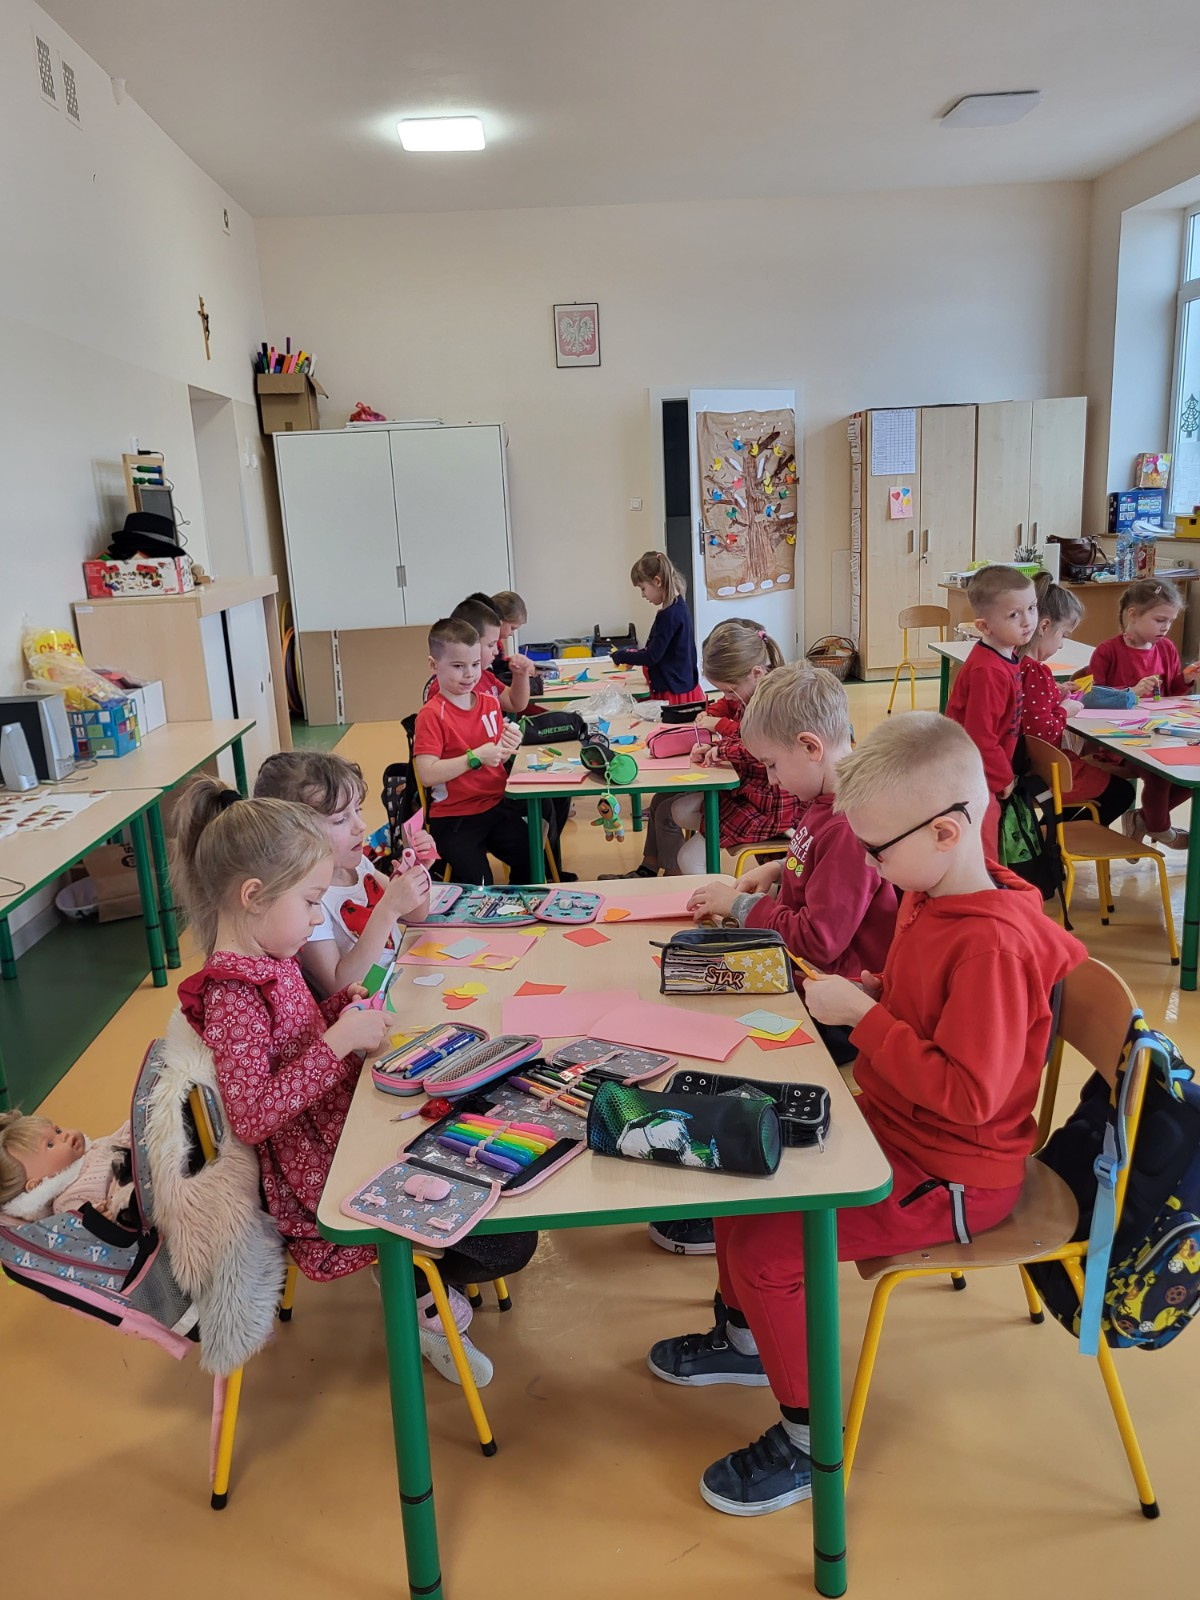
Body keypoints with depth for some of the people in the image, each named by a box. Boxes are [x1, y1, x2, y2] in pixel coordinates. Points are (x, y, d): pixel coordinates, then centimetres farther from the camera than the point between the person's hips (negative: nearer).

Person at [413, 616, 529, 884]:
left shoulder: (490, 703, 6)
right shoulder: (431, 715, -14)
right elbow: (427, 775, -22)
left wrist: (509, 747, -7)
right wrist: (475, 757, -24)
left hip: (496, 805, 6)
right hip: (453, 818, -6)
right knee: (478, 886, -17)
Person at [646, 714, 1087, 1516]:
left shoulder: (993, 945, -30)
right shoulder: (928, 896, -1)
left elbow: (967, 1096, -32)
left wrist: (864, 1016, -27)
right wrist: (866, 988, -1)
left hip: (952, 1175, -10)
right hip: (891, 1127, 10)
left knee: (766, 1247, -17)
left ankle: (811, 1439, 8)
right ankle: (746, 1338, 35)